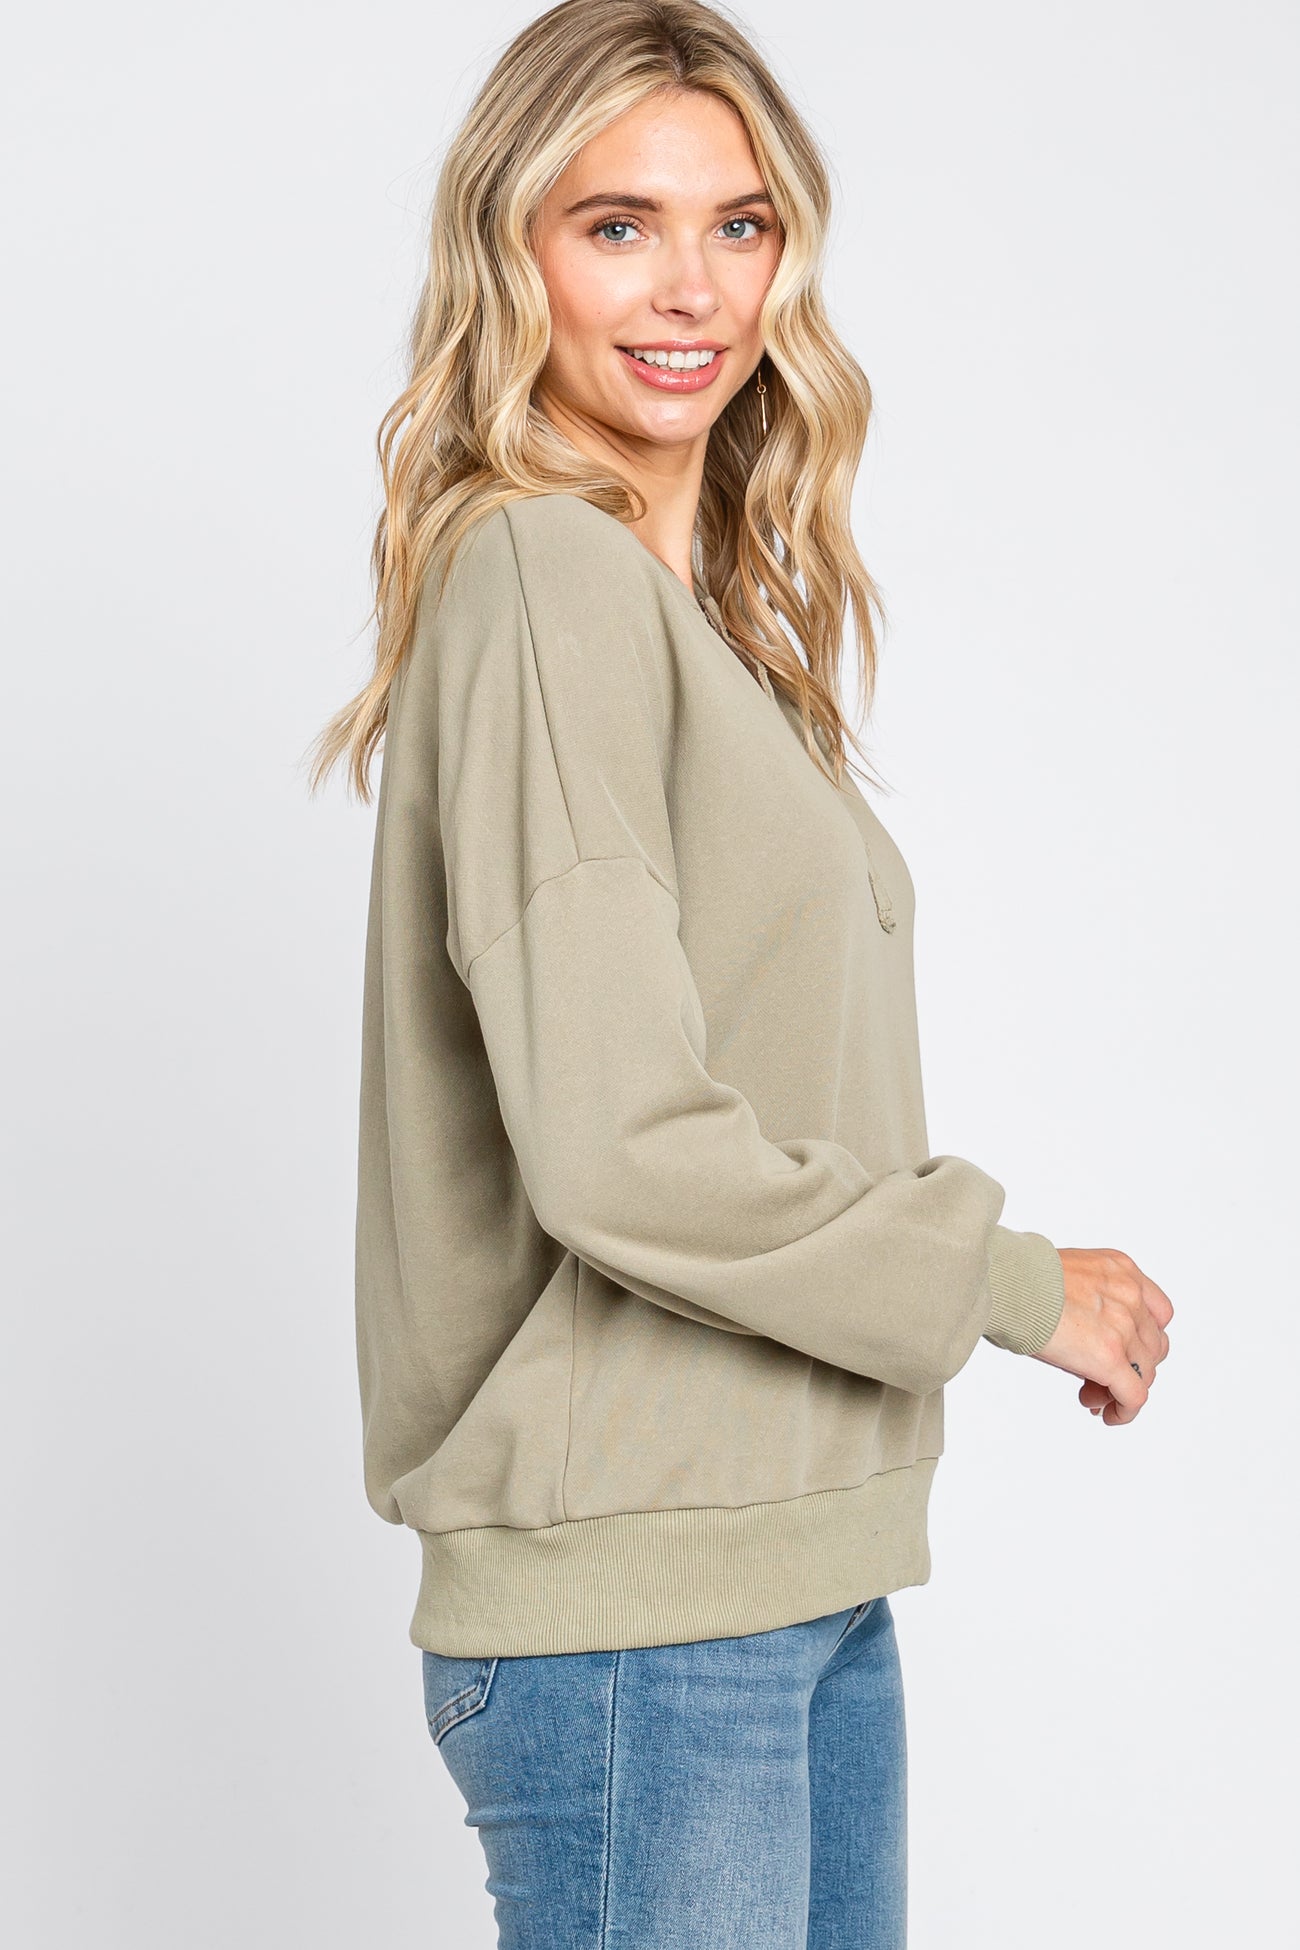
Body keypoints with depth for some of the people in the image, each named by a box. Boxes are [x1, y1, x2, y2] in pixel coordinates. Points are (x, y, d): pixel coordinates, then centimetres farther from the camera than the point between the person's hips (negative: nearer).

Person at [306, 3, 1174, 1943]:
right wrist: (1017, 1285, -10)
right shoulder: (541, 580, -13)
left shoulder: (715, 609, 15)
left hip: (801, 1572, 9)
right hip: (633, 1606, -8)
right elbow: (616, 1145, -21)